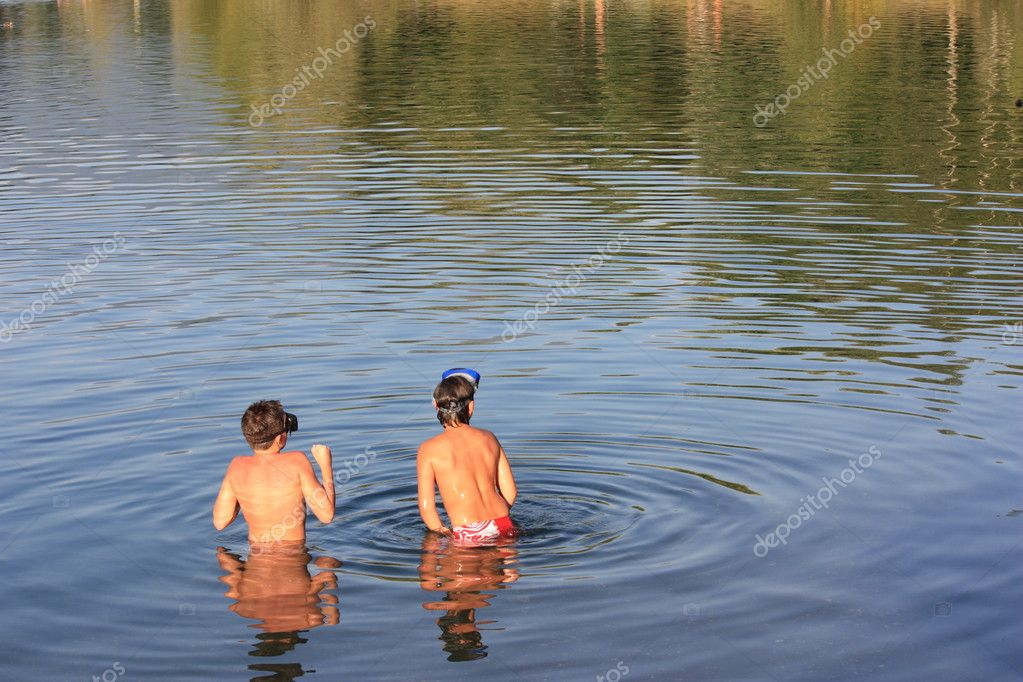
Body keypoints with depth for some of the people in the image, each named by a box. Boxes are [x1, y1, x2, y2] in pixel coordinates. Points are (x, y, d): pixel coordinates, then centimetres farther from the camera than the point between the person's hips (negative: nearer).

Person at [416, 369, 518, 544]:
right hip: (504, 527, 5)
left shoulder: (429, 449, -2)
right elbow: (510, 492, 12)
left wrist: (443, 533, 10)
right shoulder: (489, 438, 9)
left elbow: (426, 507, -5)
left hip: (470, 536, -5)